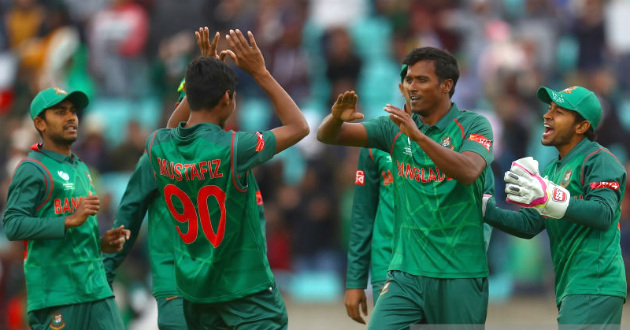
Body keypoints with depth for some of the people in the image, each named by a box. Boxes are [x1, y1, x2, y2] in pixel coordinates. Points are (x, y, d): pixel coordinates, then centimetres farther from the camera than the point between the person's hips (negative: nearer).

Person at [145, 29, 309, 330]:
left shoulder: (158, 146, -4)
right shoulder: (231, 149, -20)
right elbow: (299, 127, -6)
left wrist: (201, 78, 19)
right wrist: (260, 73, -5)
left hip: (193, 290, 7)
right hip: (246, 291, -7)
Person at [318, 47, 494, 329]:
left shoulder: (473, 126, -3)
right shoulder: (395, 128, 7)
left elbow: (468, 172, -23)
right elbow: (326, 136, 3)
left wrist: (418, 136, -33)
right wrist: (336, 117, -21)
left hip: (460, 274, -2)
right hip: (407, 271, 3)